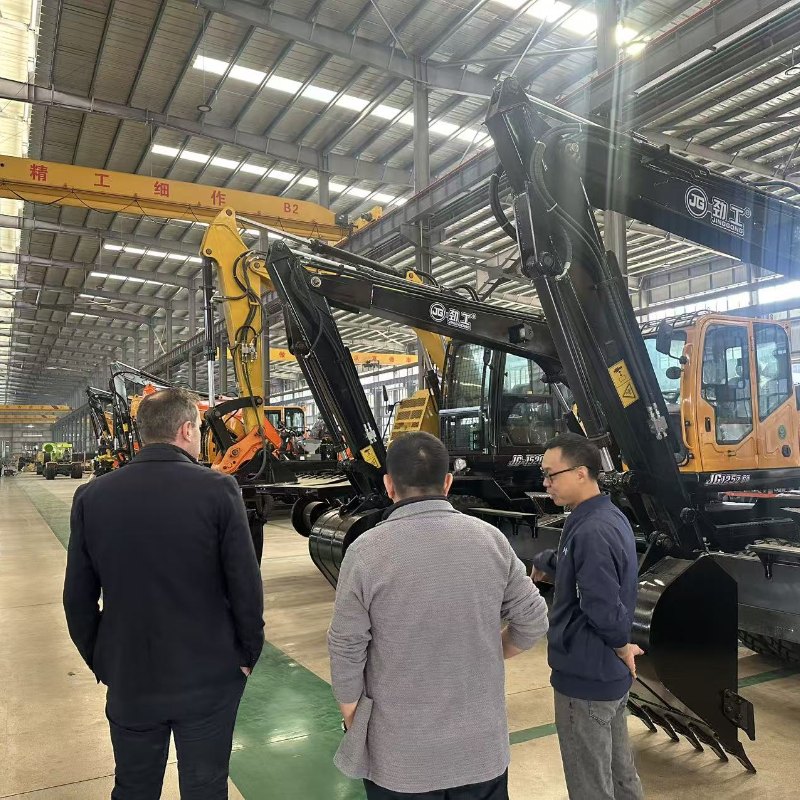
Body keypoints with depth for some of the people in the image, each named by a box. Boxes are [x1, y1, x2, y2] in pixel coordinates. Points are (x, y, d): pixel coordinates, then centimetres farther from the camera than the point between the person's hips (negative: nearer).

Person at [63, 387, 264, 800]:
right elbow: (246, 586, -14)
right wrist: (248, 654, 2)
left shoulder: (92, 496, -7)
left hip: (129, 681, 3)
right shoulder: (218, 490, -17)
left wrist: (100, 662, 14)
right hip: (210, 678, -3)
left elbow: (78, 599, 0)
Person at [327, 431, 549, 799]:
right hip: (482, 744, 3)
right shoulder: (490, 539, -8)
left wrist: (352, 720, 4)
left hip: (399, 752, -2)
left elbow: (347, 649, -11)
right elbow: (533, 621, -1)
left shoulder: (367, 551, -16)